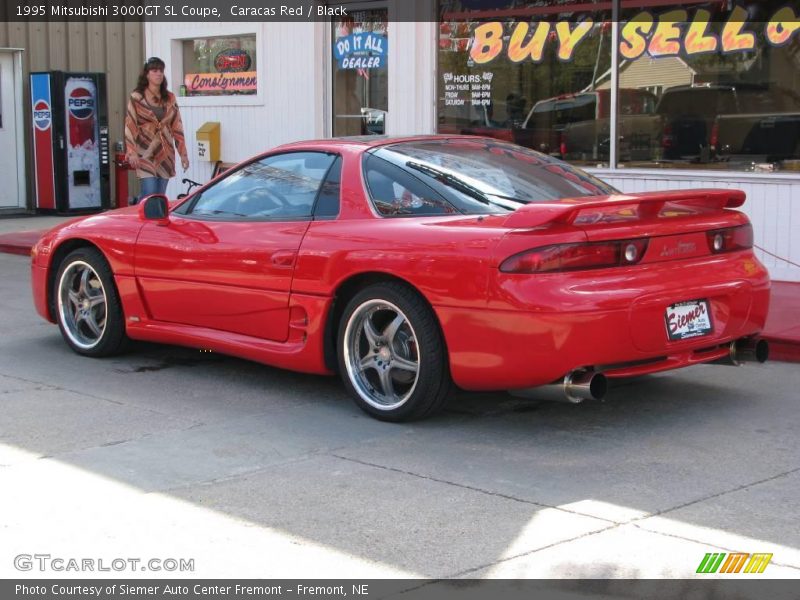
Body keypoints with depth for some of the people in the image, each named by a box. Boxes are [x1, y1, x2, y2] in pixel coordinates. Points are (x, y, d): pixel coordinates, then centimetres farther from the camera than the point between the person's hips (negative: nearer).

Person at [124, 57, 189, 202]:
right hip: (145, 153, -4)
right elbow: (130, 126, -4)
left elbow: (177, 127, 12)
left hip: (165, 154, 4)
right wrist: (131, 152, -13)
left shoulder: (169, 98, 10)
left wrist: (183, 153, 9)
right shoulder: (136, 98, -1)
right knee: (149, 196, -15)